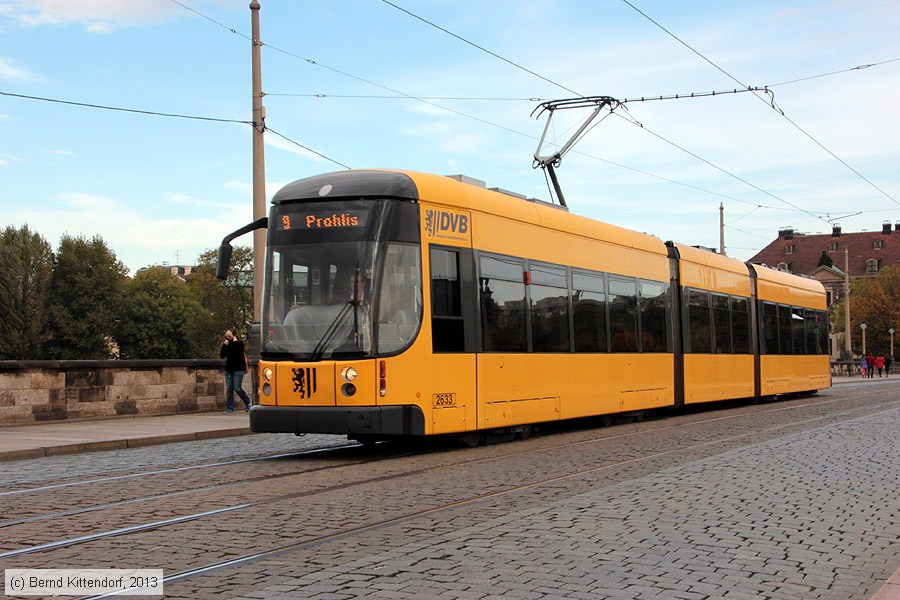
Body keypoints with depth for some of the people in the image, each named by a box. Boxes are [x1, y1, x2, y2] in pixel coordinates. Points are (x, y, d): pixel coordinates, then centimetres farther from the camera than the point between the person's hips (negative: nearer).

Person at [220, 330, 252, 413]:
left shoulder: (239, 343, -3)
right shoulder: (227, 343, 10)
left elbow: (238, 352, -20)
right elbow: (221, 356, 4)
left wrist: (235, 342, -16)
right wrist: (224, 346, -8)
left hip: (238, 369, -5)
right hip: (228, 369, 5)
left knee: (237, 388, -10)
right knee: (229, 389, 1)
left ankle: (248, 402, 12)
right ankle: (230, 408, 4)